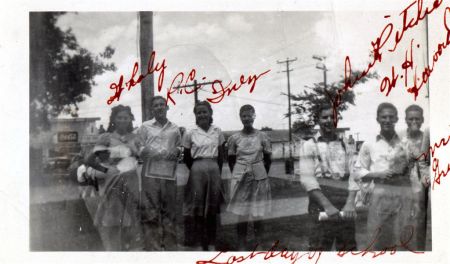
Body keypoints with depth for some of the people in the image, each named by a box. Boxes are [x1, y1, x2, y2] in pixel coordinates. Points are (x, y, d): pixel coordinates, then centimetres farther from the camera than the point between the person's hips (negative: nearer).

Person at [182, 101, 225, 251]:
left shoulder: (217, 132, 4)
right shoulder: (190, 134, -1)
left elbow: (221, 155, 9)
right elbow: (186, 158, 6)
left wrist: (218, 172, 5)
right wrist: (195, 170, 6)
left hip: (214, 170, 2)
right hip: (197, 171, -2)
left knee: (212, 208, 8)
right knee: (197, 207, 1)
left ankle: (211, 243, 18)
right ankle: (198, 243, 11)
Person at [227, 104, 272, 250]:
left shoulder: (262, 137, -1)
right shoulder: (234, 138, -1)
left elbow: (267, 159, 7)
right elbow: (231, 160, 7)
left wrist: (263, 174, 3)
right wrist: (237, 174, 3)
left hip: (259, 177, 0)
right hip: (240, 177, 0)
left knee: (258, 213, 5)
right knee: (242, 213, 4)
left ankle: (260, 243, 15)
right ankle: (241, 244, 12)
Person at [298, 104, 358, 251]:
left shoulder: (345, 146, 13)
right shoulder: (309, 146, 2)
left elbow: (352, 176, 5)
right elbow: (307, 178, -9)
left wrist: (350, 203, -12)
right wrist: (327, 205, -19)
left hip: (345, 206, 4)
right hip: (321, 205, -4)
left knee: (348, 248, 11)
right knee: (319, 247, -1)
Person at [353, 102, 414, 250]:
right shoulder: (369, 145, 8)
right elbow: (358, 173, 8)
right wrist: (377, 174, -8)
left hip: (404, 193, 1)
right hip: (381, 193, 0)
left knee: (405, 241, 2)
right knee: (377, 242, 1)